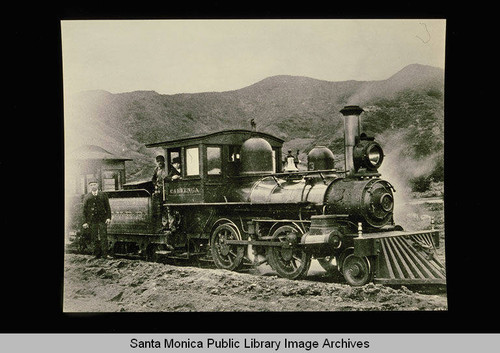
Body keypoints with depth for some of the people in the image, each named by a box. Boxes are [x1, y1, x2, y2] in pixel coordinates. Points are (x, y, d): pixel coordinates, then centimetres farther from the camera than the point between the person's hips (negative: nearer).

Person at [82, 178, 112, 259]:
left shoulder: (103, 195, 8)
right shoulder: (86, 197, 9)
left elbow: (108, 207, 8)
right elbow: (85, 210, 9)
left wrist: (108, 217, -3)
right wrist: (85, 222, 2)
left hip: (102, 219, -1)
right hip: (92, 221, 1)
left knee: (103, 236, -6)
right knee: (94, 238, 2)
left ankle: (105, 253, -4)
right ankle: (97, 254, 10)